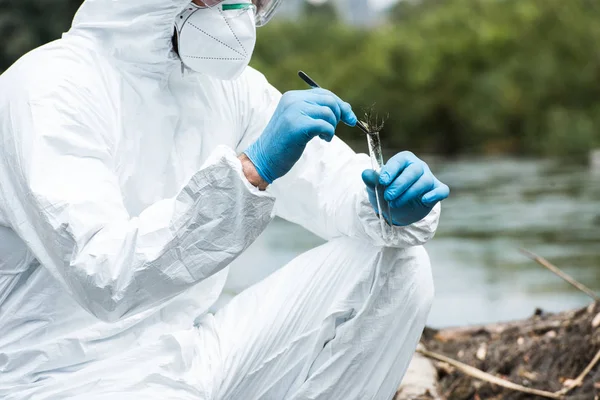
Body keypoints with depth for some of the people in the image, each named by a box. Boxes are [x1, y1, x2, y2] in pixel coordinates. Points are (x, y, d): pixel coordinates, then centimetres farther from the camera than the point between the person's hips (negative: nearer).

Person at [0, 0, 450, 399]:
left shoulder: (228, 84, 6)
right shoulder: (49, 87, -18)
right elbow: (104, 279, -31)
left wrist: (393, 199, -15)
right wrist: (252, 168, -38)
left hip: (193, 357, 8)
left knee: (395, 268, -3)